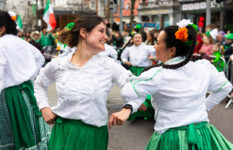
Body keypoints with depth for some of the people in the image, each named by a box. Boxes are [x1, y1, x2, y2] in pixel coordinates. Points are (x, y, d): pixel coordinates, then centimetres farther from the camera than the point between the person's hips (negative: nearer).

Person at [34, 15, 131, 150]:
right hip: (64, 133, 0)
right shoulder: (58, 64, -1)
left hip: (93, 135, 0)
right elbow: (39, 84, 18)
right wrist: (44, 107, 6)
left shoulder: (108, 65, -5)